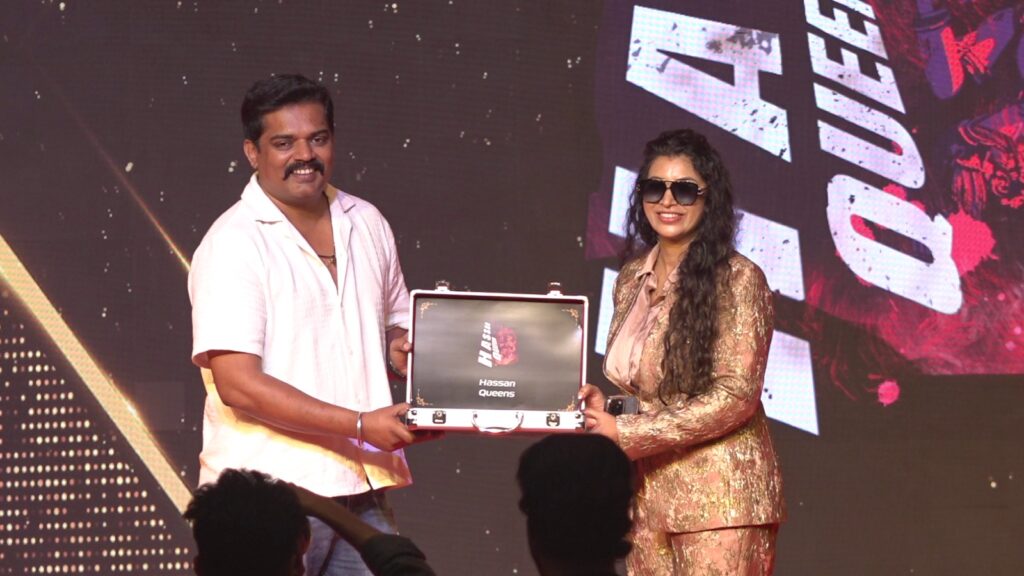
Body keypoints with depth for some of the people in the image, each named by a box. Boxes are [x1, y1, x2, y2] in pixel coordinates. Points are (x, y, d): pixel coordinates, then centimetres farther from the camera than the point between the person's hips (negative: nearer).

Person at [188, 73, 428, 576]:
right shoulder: (233, 245, -9)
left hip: (361, 490, 6)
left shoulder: (366, 225, 13)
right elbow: (238, 384, -16)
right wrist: (361, 424, -19)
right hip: (270, 497, -6)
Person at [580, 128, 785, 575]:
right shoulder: (632, 279, 13)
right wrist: (599, 406, -1)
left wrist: (625, 433, -15)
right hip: (650, 495, 6)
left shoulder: (737, 279, -7)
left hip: (719, 499, -6)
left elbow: (735, 396, -14)